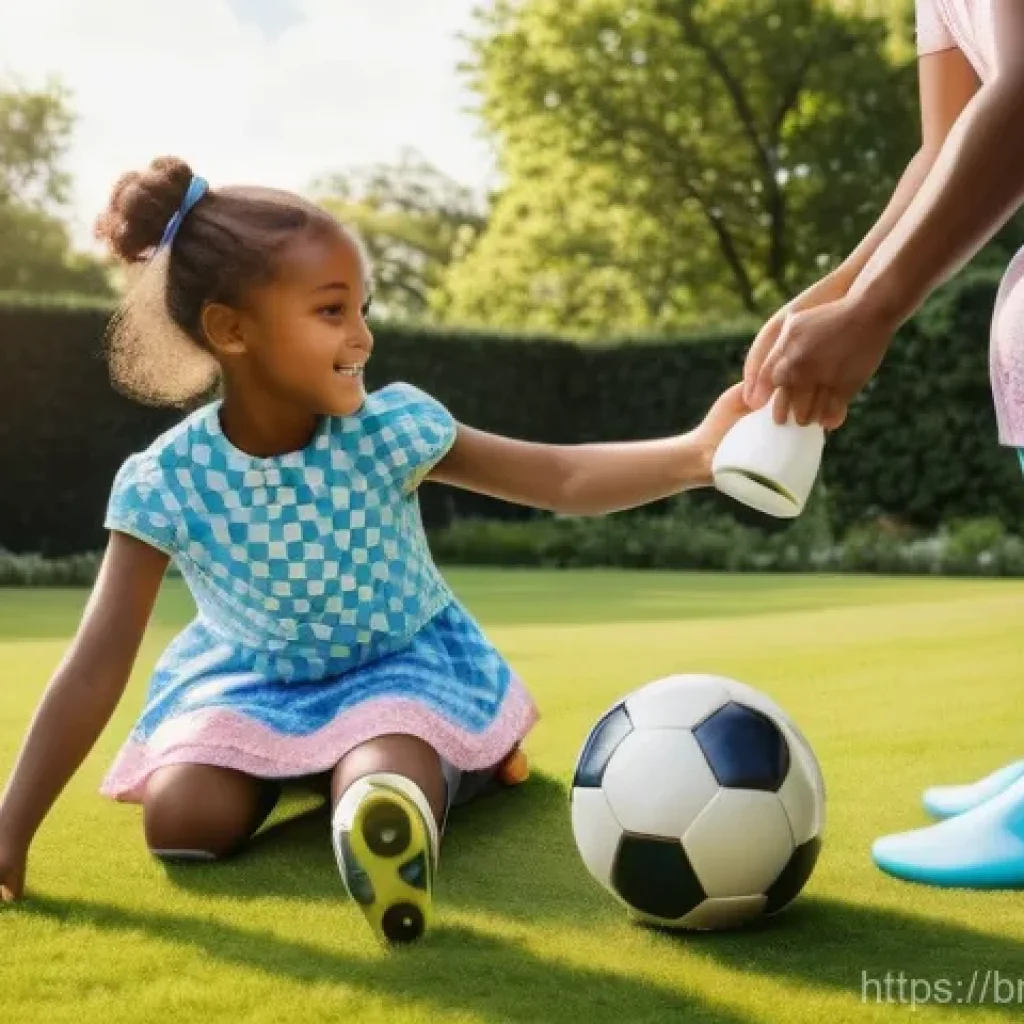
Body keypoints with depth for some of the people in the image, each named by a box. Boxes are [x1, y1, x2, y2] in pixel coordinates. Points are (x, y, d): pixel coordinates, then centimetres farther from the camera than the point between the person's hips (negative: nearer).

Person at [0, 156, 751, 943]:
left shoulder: (392, 428, -22)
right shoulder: (166, 484, -24)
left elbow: (563, 479, -20)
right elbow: (98, 668, -23)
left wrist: (694, 454, -37)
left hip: (400, 663, -2)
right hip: (252, 678, 2)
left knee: (383, 812, -30)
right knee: (183, 821, -19)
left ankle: (462, 756, 6)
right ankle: (286, 766, 15)